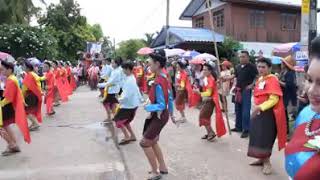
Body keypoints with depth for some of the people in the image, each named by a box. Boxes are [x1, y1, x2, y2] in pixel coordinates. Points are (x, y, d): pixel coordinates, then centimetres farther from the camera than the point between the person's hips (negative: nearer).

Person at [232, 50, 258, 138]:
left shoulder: (251, 66, -8)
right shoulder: (238, 67, 12)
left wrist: (252, 85, -16)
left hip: (246, 90, -7)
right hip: (238, 90, 7)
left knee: (245, 110, -8)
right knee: (238, 109, 14)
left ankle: (246, 129, -1)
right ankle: (238, 127, 26)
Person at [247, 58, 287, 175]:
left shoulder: (272, 79, -15)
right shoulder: (259, 80, 11)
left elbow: (274, 99, -22)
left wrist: (260, 107, -28)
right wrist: (256, 108, 13)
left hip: (268, 113, -8)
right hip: (258, 112, 9)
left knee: (266, 138, -3)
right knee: (257, 136, 14)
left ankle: (267, 162, 11)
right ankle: (262, 159, 28)